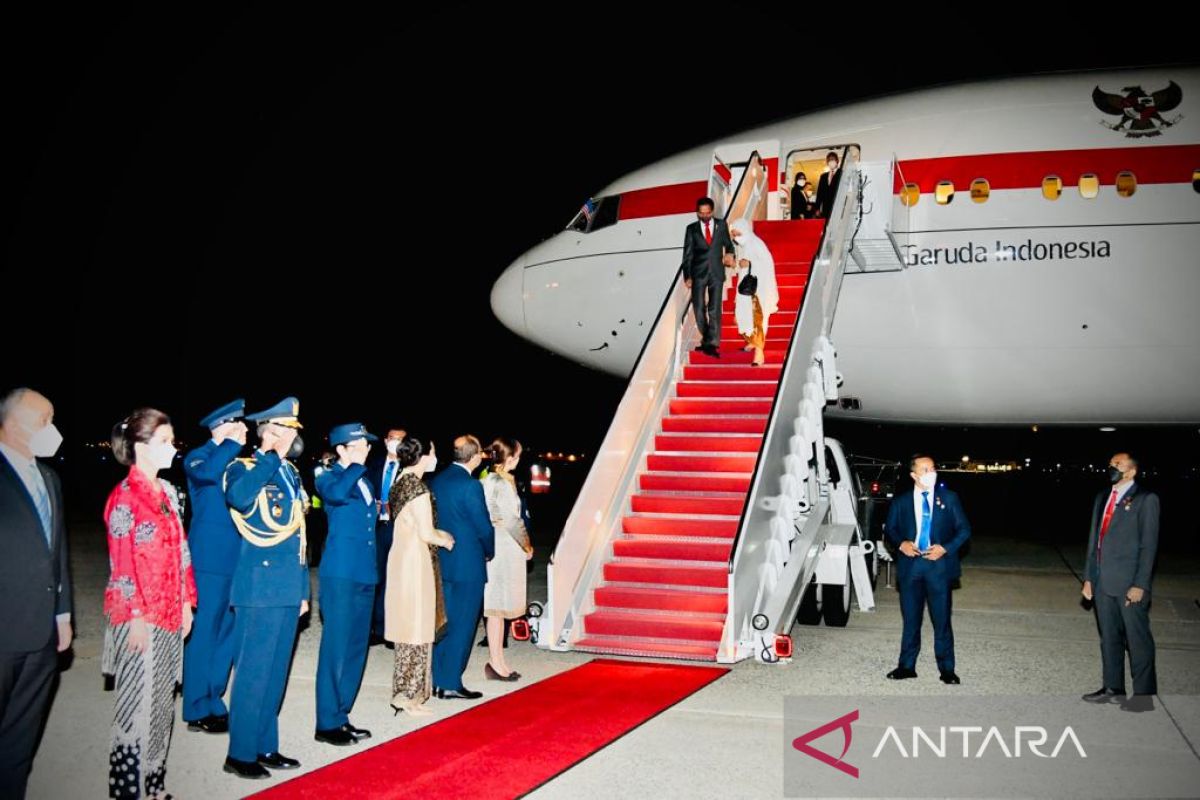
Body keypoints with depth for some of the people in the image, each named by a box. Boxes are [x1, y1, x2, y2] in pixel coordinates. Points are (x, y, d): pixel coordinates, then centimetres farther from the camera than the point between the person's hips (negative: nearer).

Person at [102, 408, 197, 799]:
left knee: (162, 701, 13)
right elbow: (122, 564, -14)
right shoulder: (124, 497, -12)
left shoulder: (167, 492, 9)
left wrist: (186, 602, 11)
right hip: (140, 618, -7)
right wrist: (137, 617, -15)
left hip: (169, 613, 7)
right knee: (138, 702, 1)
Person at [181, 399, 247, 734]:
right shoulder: (198, 457, -6)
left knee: (227, 633, 13)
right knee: (204, 634, -1)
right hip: (211, 559, -7)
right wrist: (233, 443, -20)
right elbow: (206, 473, -30)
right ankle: (198, 711, 8)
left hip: (237, 559, 7)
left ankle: (213, 703, 23)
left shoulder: (238, 460, 15)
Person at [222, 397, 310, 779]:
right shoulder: (244, 467, -7)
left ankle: (266, 747, 24)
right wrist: (273, 457, -24)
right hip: (260, 587, -8)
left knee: (276, 672, 14)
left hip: (288, 588, 8)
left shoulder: (291, 473, 14)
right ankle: (240, 754, 10)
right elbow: (239, 499, -34)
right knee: (254, 672, -2)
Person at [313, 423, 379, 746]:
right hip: (341, 574, -8)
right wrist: (357, 465, -18)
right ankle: (327, 723, 4)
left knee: (356, 648, 12)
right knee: (336, 647, -4)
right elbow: (337, 493, -31)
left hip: (365, 574, 8)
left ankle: (341, 716, 22)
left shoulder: (364, 482, 16)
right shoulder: (329, 478, -6)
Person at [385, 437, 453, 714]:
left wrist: (439, 534, 14)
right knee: (416, 628, 0)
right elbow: (426, 534, -19)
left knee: (410, 627, 17)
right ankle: (408, 695, 7)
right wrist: (446, 541, -1)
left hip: (402, 558, 9)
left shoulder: (399, 483, 9)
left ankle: (406, 689, 26)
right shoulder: (418, 487, -18)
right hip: (416, 562, -9)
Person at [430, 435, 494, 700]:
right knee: (462, 625, 2)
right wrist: (489, 552, 6)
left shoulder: (436, 481, 4)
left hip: (441, 561, 7)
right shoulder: (470, 486, -17)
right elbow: (483, 527, -13)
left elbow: (436, 519, 11)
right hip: (468, 564, -7)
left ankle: (438, 679, 21)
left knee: (443, 622, 16)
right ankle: (451, 684, 7)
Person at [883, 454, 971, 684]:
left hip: (939, 564, -1)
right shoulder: (901, 501, 6)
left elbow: (964, 529, 3)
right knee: (910, 619, 9)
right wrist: (901, 543, -9)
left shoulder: (949, 498, 4)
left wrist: (945, 548, -10)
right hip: (910, 565, 1)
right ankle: (907, 666, 19)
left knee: (942, 620, 3)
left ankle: (947, 669, 13)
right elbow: (889, 529, 11)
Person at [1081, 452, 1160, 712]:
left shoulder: (1146, 499, -6)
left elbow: (1149, 544, -10)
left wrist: (1140, 585, -15)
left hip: (1129, 584, -6)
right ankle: (1113, 688, 24)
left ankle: (1144, 694, 12)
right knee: (1109, 637, 13)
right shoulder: (1102, 498, 14)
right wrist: (1088, 577, 13)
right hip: (1103, 582, 7)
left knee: (1137, 639, 2)